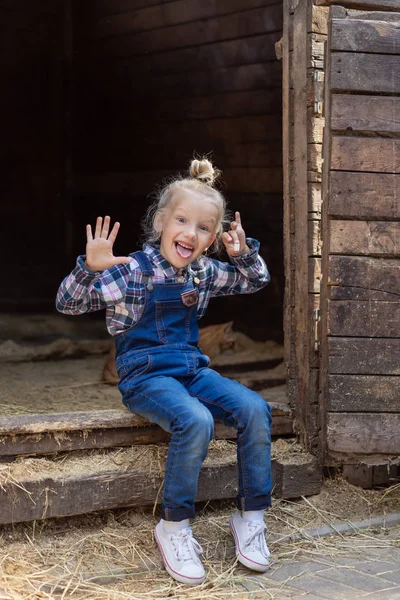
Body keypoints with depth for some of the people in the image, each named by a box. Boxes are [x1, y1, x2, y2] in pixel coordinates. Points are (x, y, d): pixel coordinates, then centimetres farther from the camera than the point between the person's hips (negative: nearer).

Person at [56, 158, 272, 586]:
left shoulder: (204, 272, 8)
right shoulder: (131, 271, -10)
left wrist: (244, 253, 2)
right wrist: (91, 268, -30)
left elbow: (255, 281, 23)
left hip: (192, 369, 6)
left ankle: (251, 516, -6)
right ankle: (173, 527, -17)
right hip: (145, 375, -6)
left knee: (254, 409, -19)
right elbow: (69, 303, -11)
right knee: (196, 422, -35)